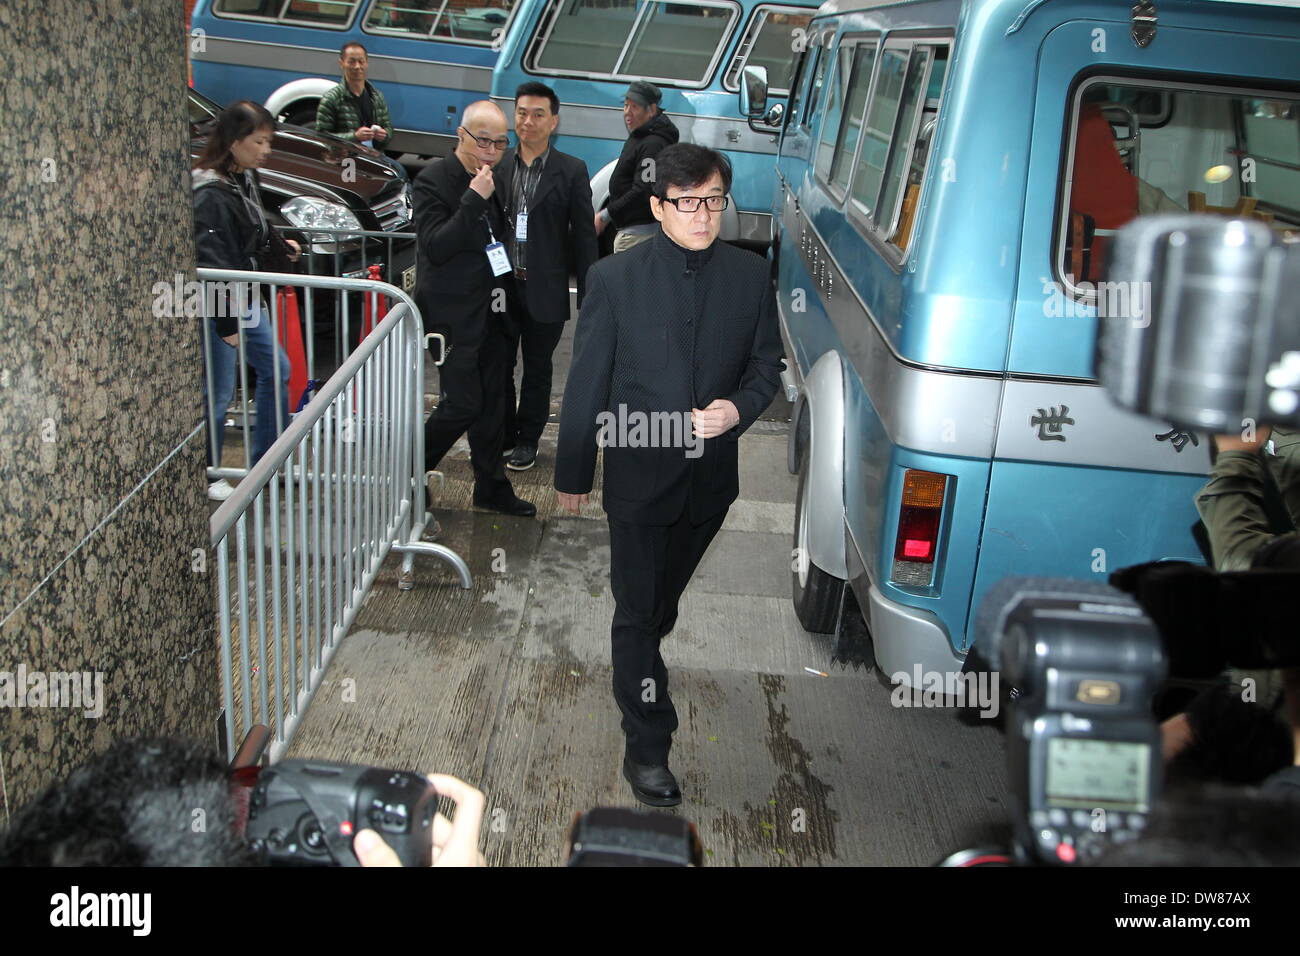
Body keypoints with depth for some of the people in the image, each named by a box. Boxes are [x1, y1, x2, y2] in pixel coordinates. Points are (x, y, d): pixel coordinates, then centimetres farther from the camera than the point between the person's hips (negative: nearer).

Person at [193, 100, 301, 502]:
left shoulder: (246, 179, 6)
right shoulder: (210, 193, -22)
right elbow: (211, 263, -24)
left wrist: (279, 245, 9)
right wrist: (227, 323, -22)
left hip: (246, 299, 10)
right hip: (217, 307, -10)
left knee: (277, 370, 17)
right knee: (217, 393, 1)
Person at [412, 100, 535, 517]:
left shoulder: (490, 181, 9)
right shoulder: (433, 180, -12)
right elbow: (435, 247, -22)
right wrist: (474, 199, -26)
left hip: (491, 310, 7)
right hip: (453, 316, -7)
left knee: (492, 404, 12)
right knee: (463, 404, -6)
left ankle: (491, 486, 24)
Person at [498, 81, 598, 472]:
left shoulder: (571, 171, -4)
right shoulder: (497, 165, 2)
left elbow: (584, 234, -3)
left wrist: (587, 293, -5)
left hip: (545, 289, -2)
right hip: (500, 284, 2)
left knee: (537, 368, 11)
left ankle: (528, 439, 27)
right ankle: (503, 435, 30)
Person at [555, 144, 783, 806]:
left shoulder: (751, 277, -3)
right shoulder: (615, 278, -11)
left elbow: (766, 366, 5)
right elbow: (586, 384, -6)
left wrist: (738, 408, -18)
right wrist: (573, 474, -1)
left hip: (712, 476, 3)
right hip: (639, 476, -3)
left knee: (665, 593, 24)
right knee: (638, 608, 4)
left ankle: (639, 658, 53)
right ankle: (647, 749, 16)